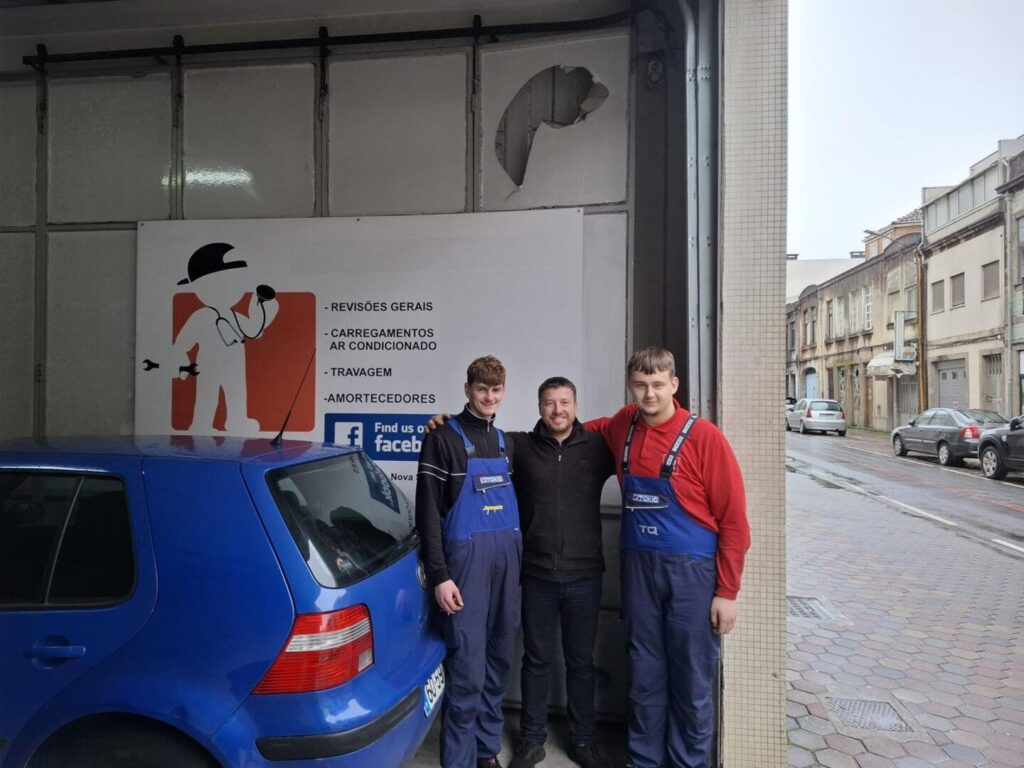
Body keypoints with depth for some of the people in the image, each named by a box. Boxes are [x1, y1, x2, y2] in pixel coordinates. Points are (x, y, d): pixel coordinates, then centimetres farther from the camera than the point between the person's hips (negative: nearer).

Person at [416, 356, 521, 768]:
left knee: (499, 661, 13)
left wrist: (517, 556, 11)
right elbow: (428, 512, -9)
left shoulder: (505, 441, 14)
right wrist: (439, 575, -14)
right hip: (467, 555, -6)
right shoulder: (444, 438, -6)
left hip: (508, 556, 6)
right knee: (467, 667, -4)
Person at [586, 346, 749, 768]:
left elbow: (733, 520, -9)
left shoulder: (704, 437, -12)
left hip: (692, 571, -4)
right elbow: (592, 429, 28)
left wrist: (727, 591, -9)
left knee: (692, 683, 10)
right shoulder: (623, 426, 2)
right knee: (645, 678, 16)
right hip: (638, 568, 4)